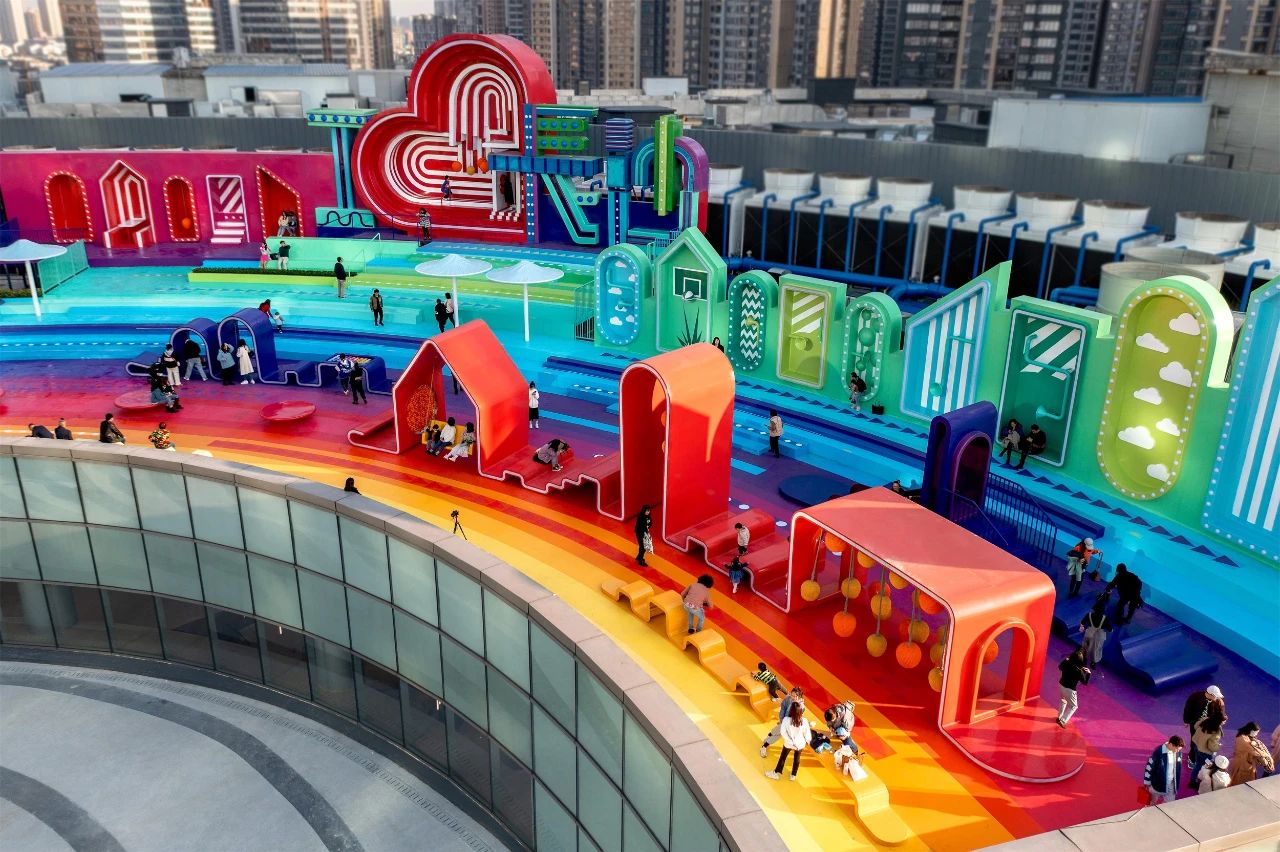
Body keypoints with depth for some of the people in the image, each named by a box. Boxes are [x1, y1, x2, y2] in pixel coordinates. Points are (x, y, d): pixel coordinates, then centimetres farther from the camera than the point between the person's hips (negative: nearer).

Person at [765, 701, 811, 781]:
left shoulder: (787, 719, -27)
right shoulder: (804, 721, -23)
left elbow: (783, 732, -24)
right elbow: (807, 733, -10)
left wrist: (791, 742, -14)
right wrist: (807, 741, 9)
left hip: (788, 743, -1)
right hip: (800, 744, 1)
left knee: (782, 757, 20)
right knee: (797, 759, 24)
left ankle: (777, 773, 33)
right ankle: (793, 775, 37)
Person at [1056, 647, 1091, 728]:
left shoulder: (1066, 663, -12)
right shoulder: (1079, 671, -27)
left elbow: (1060, 667, 12)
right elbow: (1084, 682, -12)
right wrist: (1088, 673, -1)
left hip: (1061, 685, 7)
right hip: (1070, 689, -6)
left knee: (1063, 701, 30)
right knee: (1073, 706, 13)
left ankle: (1059, 717, 45)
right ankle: (1062, 721, 4)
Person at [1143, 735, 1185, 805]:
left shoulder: (1178, 752, -9)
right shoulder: (1159, 752, -26)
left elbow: (1178, 767, 8)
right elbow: (1149, 766, -17)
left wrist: (1177, 783, 16)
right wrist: (1147, 783, -10)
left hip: (1171, 785, 4)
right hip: (1157, 784, -4)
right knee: (1153, 804, 16)